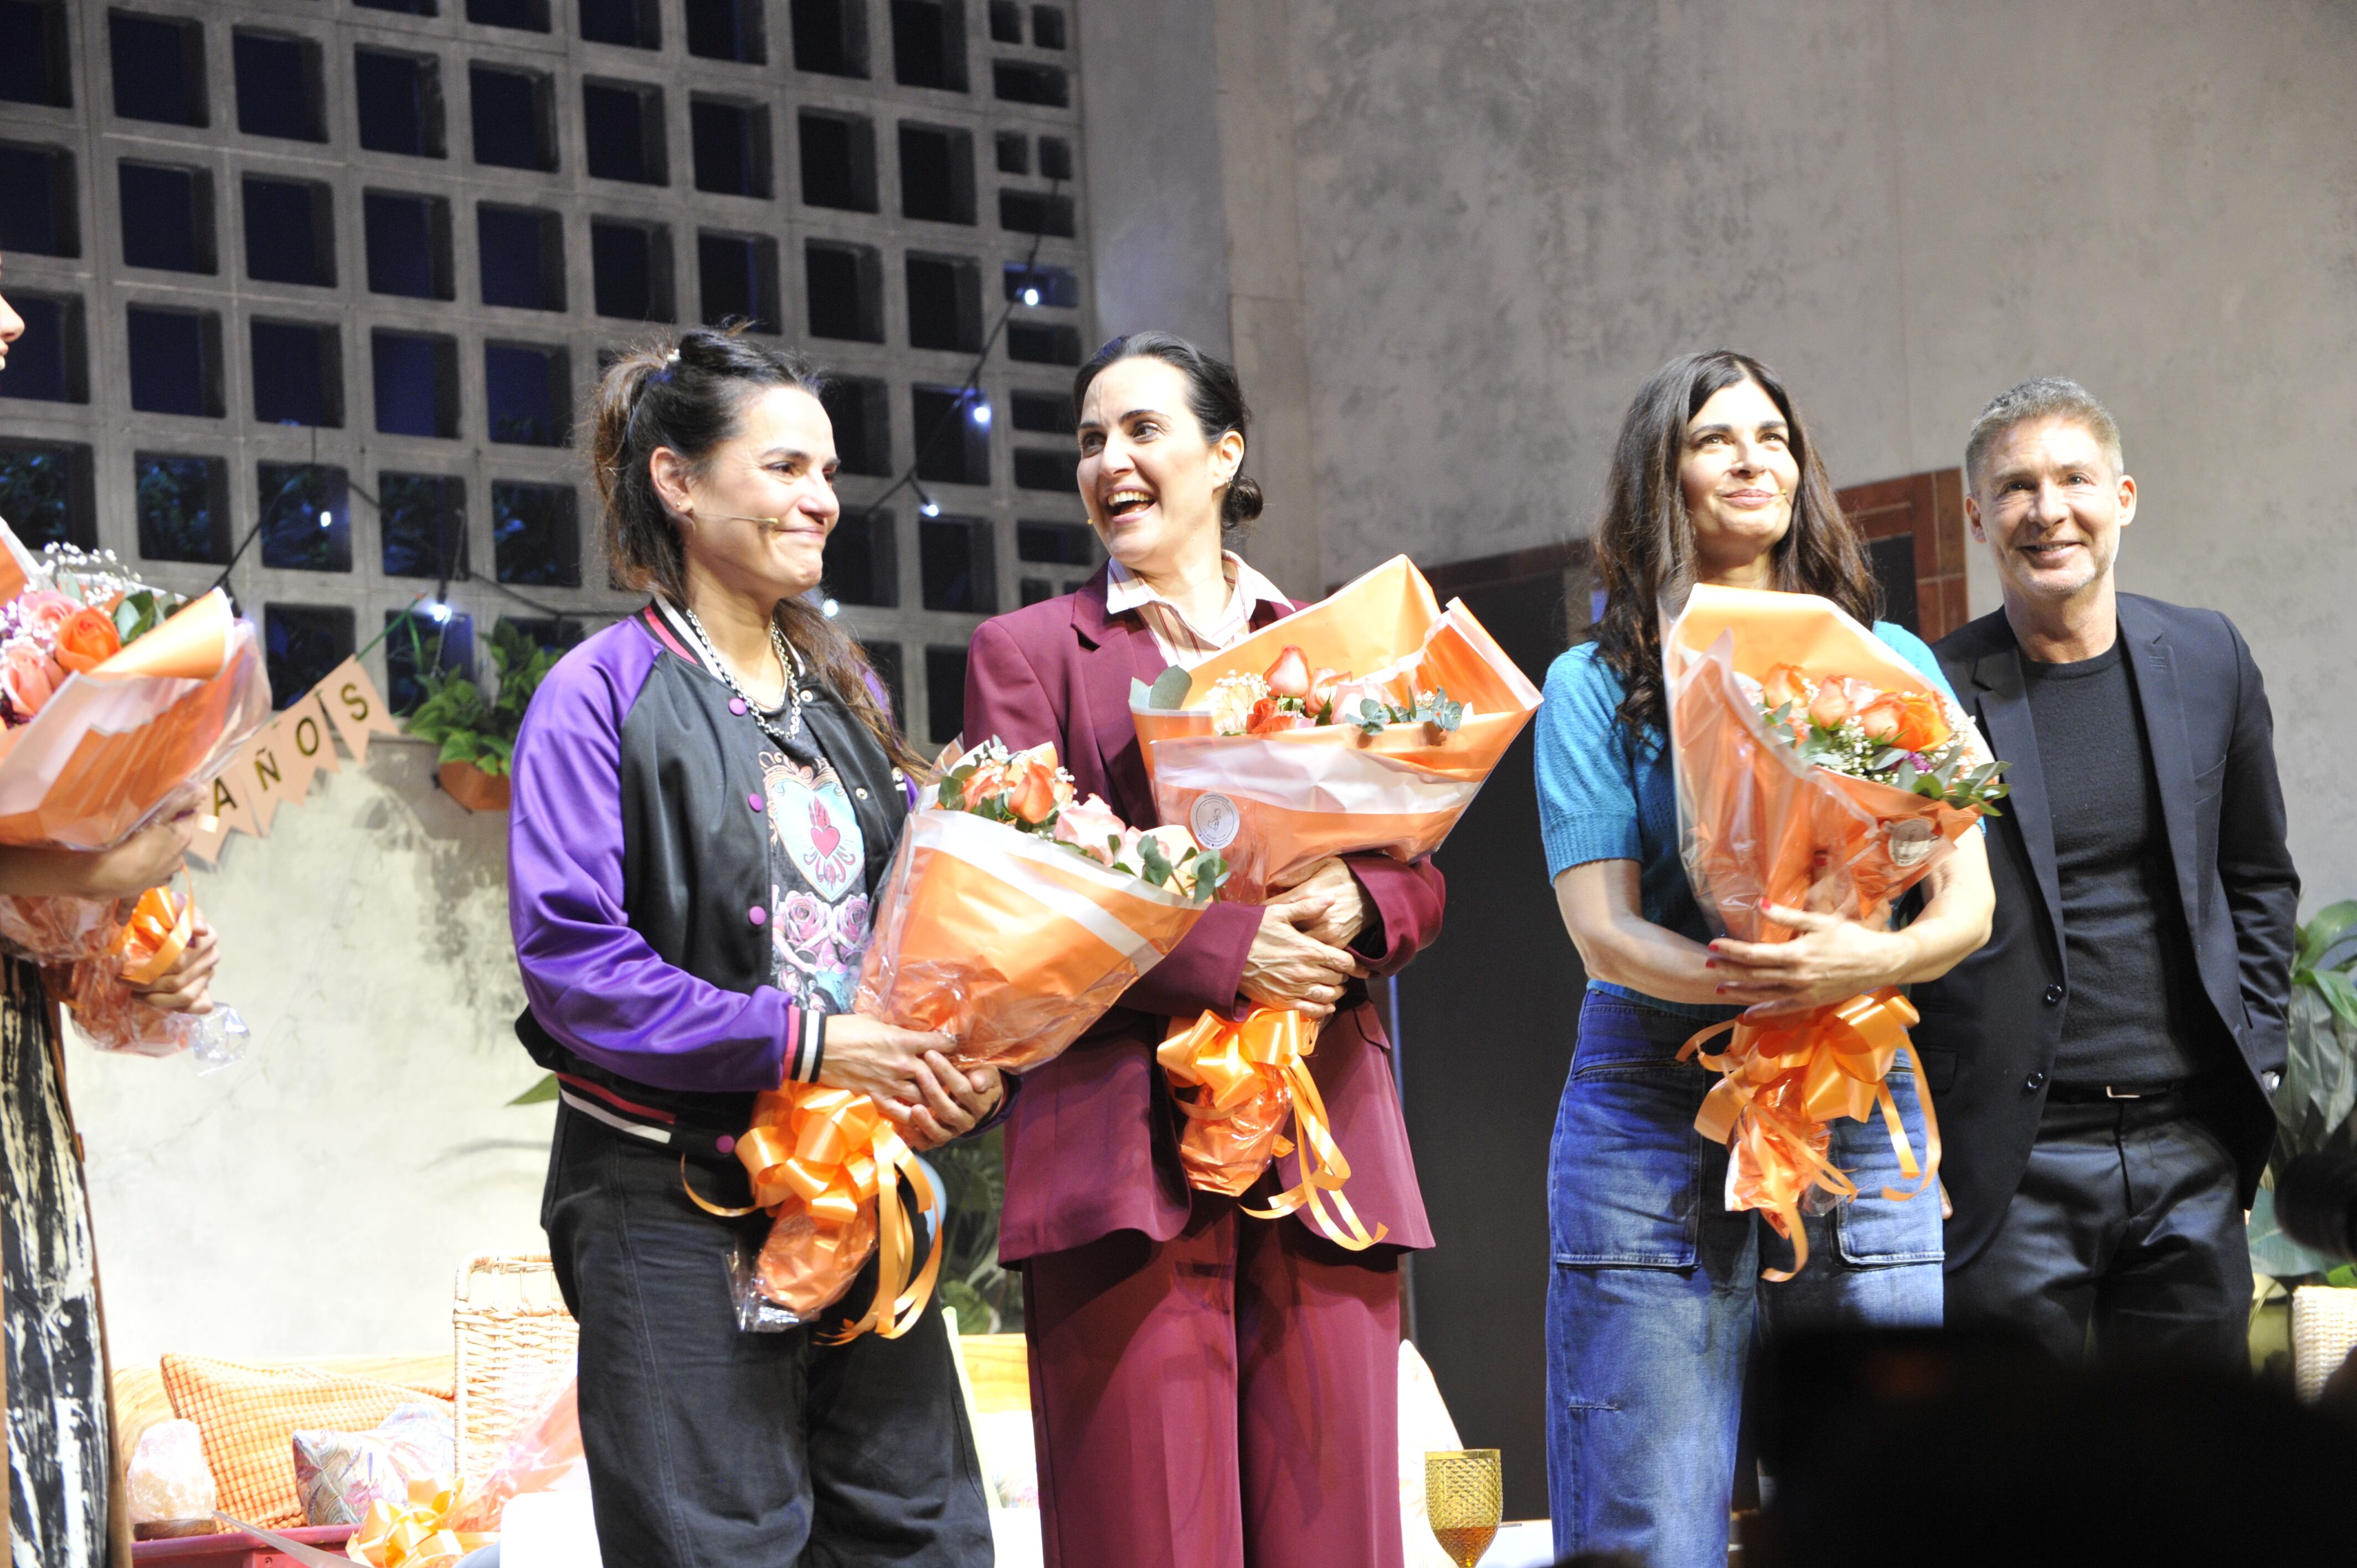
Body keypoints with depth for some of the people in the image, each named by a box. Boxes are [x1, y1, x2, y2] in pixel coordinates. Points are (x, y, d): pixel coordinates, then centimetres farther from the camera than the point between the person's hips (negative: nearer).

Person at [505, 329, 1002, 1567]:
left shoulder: (841, 688, 14)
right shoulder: (601, 696, -6)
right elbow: (571, 963, -15)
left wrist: (956, 1065, -2)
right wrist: (807, 1042, -21)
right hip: (677, 1198, -6)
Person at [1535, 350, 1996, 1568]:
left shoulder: (1893, 666, 13)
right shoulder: (1597, 684, 7)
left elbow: (1969, 898, 4)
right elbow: (1601, 927, -4)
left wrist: (1872, 961, -18)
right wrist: (1739, 980, -23)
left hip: (1862, 1117, 2)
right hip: (1656, 1115, -2)